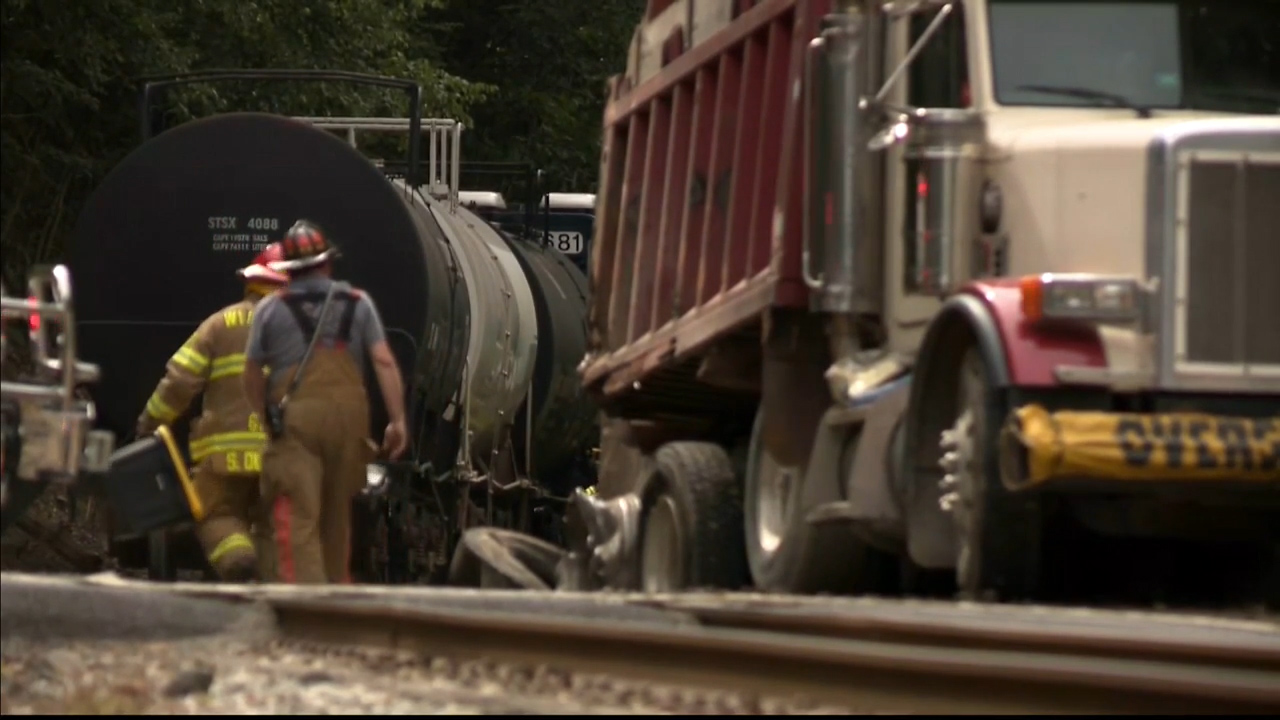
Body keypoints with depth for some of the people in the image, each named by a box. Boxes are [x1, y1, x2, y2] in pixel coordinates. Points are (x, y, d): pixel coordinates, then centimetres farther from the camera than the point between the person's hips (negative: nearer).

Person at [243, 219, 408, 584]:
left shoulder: (271, 308, 8)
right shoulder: (357, 304, 11)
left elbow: (252, 375, 9)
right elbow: (384, 362, 2)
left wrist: (264, 415, 22)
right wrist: (397, 420, 2)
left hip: (295, 419, -3)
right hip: (348, 417, 3)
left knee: (297, 518, -9)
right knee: (337, 515, 16)